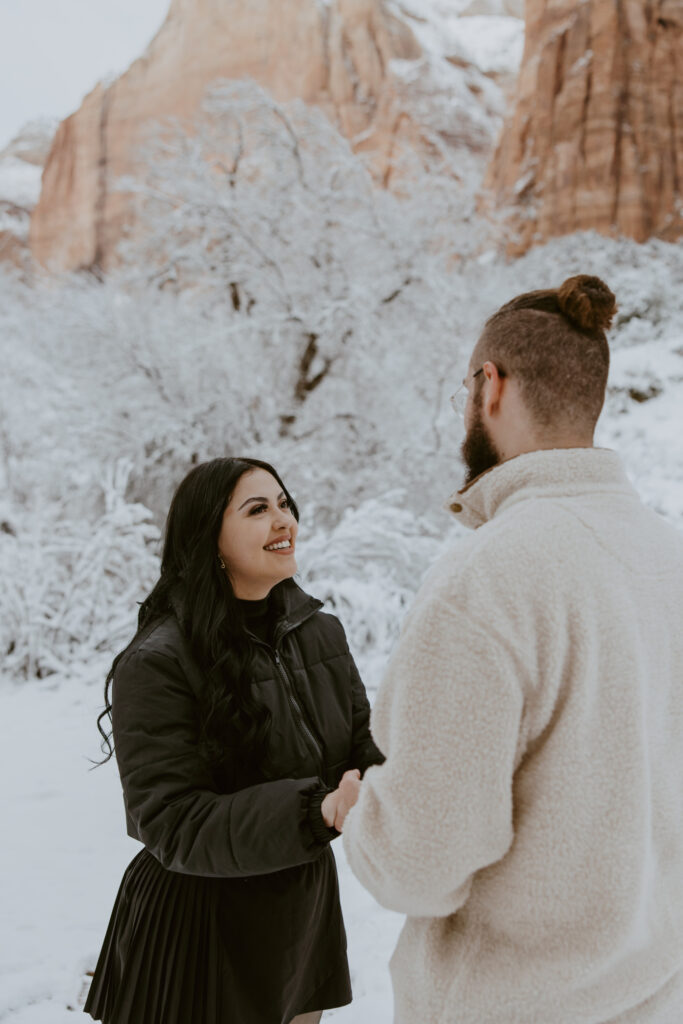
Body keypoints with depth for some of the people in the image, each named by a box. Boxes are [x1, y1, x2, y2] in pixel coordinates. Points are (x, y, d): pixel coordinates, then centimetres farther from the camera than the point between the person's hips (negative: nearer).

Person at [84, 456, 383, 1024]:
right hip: (200, 928, -6)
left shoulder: (321, 632, 1)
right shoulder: (156, 665, -20)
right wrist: (315, 811, -34)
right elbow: (173, 826, -24)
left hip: (304, 907, 6)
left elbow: (362, 748, 5)